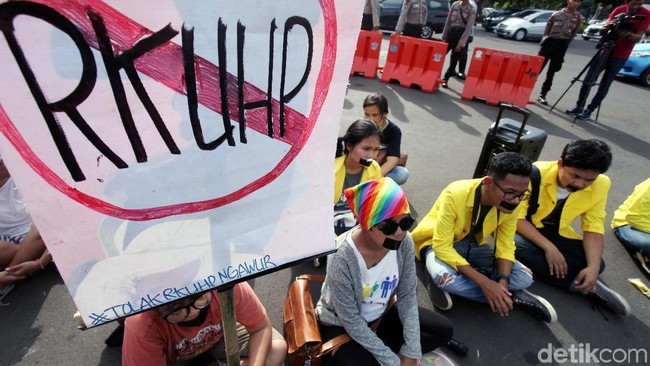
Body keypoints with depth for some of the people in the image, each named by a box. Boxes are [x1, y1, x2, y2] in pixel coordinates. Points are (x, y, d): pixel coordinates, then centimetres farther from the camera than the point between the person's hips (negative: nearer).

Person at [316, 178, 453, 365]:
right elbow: (350, 320, -24)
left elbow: (407, 295, -9)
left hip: (382, 313, 6)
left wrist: (411, 351, -14)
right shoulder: (342, 257, -35)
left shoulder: (404, 242, -20)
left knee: (443, 330, -1)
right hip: (342, 324, -5)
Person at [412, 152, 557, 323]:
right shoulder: (455, 195, -33)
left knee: (524, 278, -13)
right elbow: (442, 246, -31)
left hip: (473, 244, 4)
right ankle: (513, 297, -15)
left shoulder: (511, 205, -16)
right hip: (439, 243, -4)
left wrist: (503, 282, -27)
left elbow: (505, 246, -8)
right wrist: (484, 282, -35)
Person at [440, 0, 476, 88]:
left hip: (463, 34, -3)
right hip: (451, 32, 3)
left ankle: (445, 78, 13)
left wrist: (461, 43, -16)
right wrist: (444, 36, 7)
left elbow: (468, 27, -10)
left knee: (454, 59, 0)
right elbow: (448, 21, 9)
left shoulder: (472, 9, -6)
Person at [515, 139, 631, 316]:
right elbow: (516, 217, -25)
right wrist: (548, 247, -31)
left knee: (597, 263, -16)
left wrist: (593, 267, -22)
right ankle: (585, 287, -19)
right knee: (519, 246, -36)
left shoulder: (601, 185, -12)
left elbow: (593, 228, -8)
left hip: (556, 233, 4)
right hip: (523, 228, -4)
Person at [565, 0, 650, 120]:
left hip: (620, 56, -3)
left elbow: (638, 37, -14)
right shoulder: (619, 10, 0)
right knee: (587, 81, 0)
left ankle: (589, 110, 3)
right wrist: (608, 26, -23)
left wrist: (627, 34, -33)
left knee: (604, 86, -2)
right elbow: (603, 31, -2)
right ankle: (579, 106, 9)